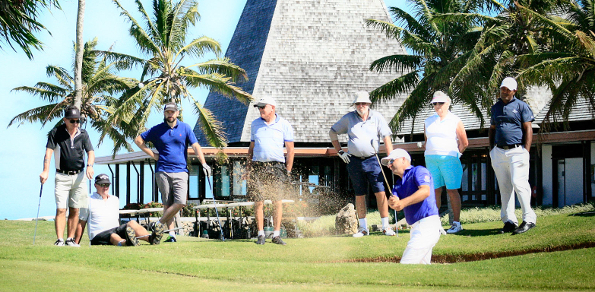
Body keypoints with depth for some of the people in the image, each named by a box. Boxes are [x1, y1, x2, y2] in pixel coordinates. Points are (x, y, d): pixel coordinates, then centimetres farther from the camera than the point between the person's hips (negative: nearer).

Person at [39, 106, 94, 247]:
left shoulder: (83, 134, 7)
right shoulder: (56, 133, -2)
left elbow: (90, 152, 2)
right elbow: (49, 151, -9)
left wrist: (90, 166, -19)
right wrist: (45, 171, -22)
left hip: (79, 176, 3)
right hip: (62, 176, -3)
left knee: (75, 210, 5)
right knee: (61, 209, -11)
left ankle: (70, 239, 12)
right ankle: (60, 240, -13)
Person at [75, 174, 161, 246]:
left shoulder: (115, 200, 24)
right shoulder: (89, 201, 7)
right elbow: (81, 224, 7)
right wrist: (76, 243, 1)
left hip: (115, 231, 5)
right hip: (98, 235, -5)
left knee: (132, 223, -24)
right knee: (113, 236, -39)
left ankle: (150, 238, -53)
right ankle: (125, 242, -75)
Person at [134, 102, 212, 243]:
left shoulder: (185, 128, 9)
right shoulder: (157, 130, 7)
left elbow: (195, 146, 5)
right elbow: (138, 140, 12)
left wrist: (203, 164, -6)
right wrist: (152, 155, 5)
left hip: (180, 171, 0)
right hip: (163, 172, 0)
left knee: (180, 202, -14)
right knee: (167, 204, -1)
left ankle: (159, 225, -2)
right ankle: (171, 232, 3)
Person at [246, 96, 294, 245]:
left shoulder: (284, 125, 4)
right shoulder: (255, 124, 14)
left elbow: (290, 150, 5)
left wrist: (288, 171, 0)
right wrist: (249, 167, 11)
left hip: (276, 166, -2)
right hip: (258, 166, 2)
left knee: (278, 202, -4)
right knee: (258, 201, -3)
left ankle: (276, 234, 2)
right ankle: (261, 234, 3)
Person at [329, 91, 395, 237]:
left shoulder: (377, 117, 2)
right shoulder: (348, 118, 5)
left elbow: (386, 138, 1)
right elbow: (332, 132, 15)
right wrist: (340, 152, 8)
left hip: (372, 160, -1)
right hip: (354, 161, 1)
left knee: (381, 192, -9)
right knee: (359, 195, 6)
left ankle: (385, 226, -3)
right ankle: (363, 228, 15)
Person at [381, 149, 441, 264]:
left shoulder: (418, 171, 0)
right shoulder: (398, 184, 24)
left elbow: (425, 191, -20)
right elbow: (397, 207, 6)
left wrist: (403, 202, -28)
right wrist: (393, 202, -19)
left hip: (427, 224, -10)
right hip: (416, 228, 10)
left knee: (406, 265, -20)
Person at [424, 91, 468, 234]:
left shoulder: (455, 121, 2)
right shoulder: (428, 121, 15)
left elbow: (464, 143, 5)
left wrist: (454, 155, 3)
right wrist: (428, 157, 11)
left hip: (449, 159, -4)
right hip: (431, 159, 4)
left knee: (452, 190, -4)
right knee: (435, 190, 3)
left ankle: (456, 222, -1)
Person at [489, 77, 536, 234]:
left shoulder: (521, 106, 3)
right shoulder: (495, 107, 17)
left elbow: (528, 129, -2)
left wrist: (526, 152, -10)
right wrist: (491, 149, 13)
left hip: (517, 151, -5)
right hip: (499, 151, 5)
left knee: (518, 183, -14)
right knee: (504, 187, 4)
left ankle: (529, 219, -7)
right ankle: (509, 221, 7)